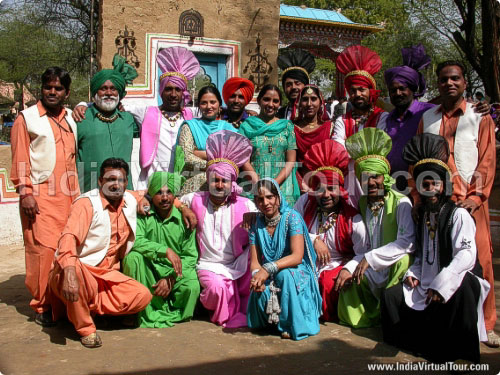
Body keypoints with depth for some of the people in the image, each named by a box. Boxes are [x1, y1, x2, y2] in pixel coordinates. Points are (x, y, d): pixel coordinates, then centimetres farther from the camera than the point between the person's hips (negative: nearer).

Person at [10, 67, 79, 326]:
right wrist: (25, 193, -10)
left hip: (67, 197, 5)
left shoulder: (71, 119, 17)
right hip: (40, 196, -4)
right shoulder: (27, 118, 3)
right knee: (43, 249, -8)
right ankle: (42, 307, 2)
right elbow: (20, 160, -2)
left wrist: (77, 192, 13)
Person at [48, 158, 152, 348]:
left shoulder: (131, 200, 5)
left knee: (143, 296, -14)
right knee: (77, 271, -40)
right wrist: (69, 274, -46)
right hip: (80, 272, -5)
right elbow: (69, 238, -29)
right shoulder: (86, 204, -15)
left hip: (107, 275, 6)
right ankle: (85, 327, -16)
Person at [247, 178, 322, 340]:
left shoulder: (292, 217, -11)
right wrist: (257, 275, -23)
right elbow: (255, 261, 2)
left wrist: (269, 269, -34)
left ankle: (292, 324, -16)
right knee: (260, 291, -29)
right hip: (269, 278, 3)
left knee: (285, 274, -36)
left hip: (296, 273, -3)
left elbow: (297, 256, -21)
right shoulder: (256, 224, 3)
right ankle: (271, 320, 5)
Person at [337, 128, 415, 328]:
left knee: (402, 259, -34)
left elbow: (408, 242, -25)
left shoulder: (401, 203, -11)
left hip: (397, 269, -5)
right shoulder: (361, 204, 9)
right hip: (373, 274, 5)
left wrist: (371, 258, -26)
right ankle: (372, 317, 6)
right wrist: (350, 267, -12)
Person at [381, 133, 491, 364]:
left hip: (457, 279, -7)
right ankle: (432, 347, -6)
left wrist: (441, 283, -29)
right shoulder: (422, 216, 16)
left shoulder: (458, 215, -8)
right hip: (425, 283, 7)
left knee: (463, 290, -39)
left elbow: (466, 255, -20)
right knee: (391, 295, -8)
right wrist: (412, 274, 1)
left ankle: (462, 354, -26)